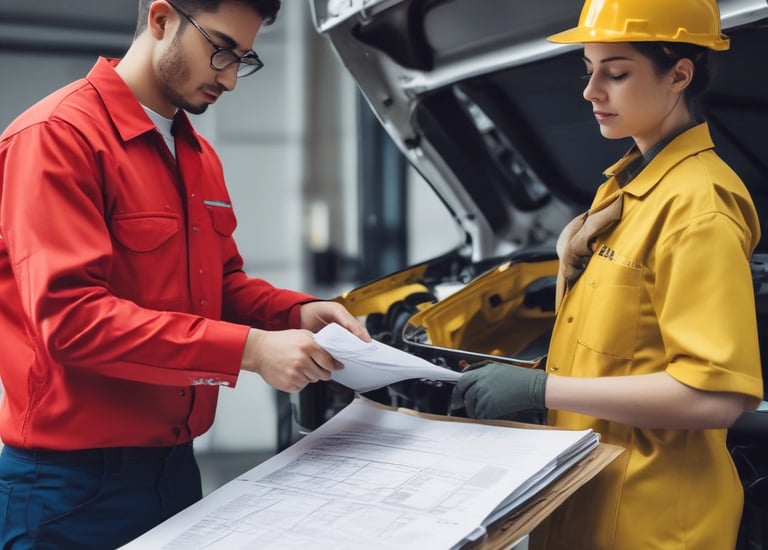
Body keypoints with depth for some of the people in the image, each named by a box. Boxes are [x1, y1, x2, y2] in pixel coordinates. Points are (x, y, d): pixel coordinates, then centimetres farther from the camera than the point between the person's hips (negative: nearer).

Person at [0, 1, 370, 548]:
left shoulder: (199, 155, 13)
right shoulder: (58, 137, -15)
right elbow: (71, 316, -24)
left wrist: (298, 312, -2)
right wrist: (249, 349, -26)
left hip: (176, 463, 8)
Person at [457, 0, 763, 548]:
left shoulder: (698, 205, -19)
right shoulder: (626, 185, 10)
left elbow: (715, 395, -26)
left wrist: (541, 389, -25)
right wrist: (533, 377, 2)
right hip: (585, 488, 8)